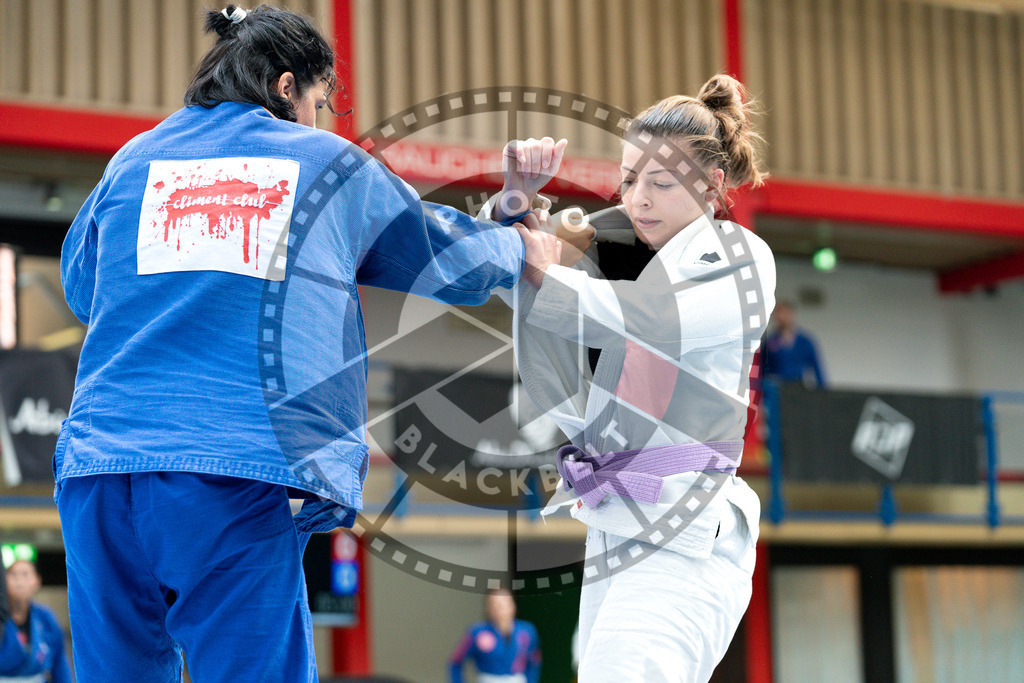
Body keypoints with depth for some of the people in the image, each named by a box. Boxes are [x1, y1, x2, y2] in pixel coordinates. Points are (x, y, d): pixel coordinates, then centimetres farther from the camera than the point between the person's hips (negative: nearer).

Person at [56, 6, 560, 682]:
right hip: (240, 474, -4)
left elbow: (81, 286, 34)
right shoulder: (332, 164, 11)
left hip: (98, 463, 4)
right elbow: (455, 260, 23)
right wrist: (522, 242, 43)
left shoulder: (135, 159, 18)